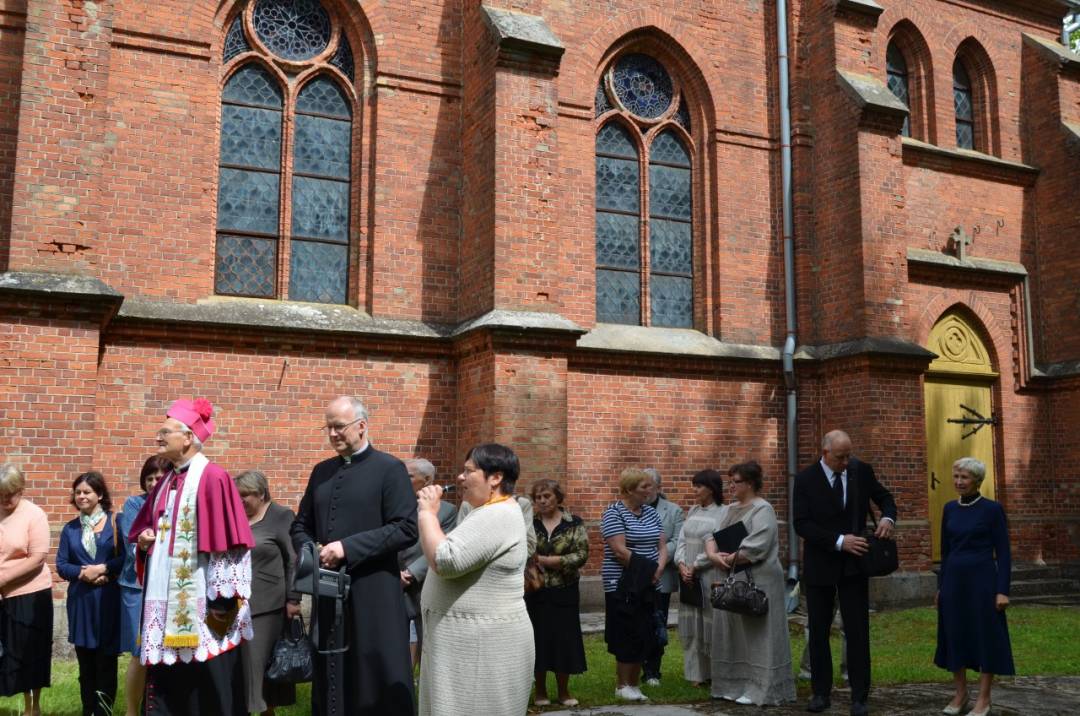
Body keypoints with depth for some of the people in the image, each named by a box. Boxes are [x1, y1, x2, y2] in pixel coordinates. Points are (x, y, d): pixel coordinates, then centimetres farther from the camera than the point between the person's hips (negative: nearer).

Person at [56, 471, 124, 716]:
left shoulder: (115, 522, -2)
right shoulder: (70, 528, 11)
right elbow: (61, 565, 6)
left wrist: (102, 569, -17)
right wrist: (82, 573, -10)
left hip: (108, 599, -4)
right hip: (80, 601, 4)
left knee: (106, 660, 1)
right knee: (85, 662, 10)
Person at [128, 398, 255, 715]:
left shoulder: (212, 478, -12)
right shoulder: (166, 482, 13)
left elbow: (227, 542, -16)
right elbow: (146, 531, 25)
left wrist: (223, 599, -18)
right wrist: (144, 540, 1)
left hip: (199, 602, -7)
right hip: (166, 603, 8)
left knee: (207, 688, 0)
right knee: (166, 686, 10)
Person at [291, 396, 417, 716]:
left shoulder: (389, 468, -6)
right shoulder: (321, 471, 13)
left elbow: (406, 529, -14)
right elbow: (301, 525, 19)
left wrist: (348, 548, -19)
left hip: (372, 593, -5)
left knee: (378, 681, 1)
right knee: (331, 679, 13)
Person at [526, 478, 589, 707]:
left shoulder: (574, 524, -1)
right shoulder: (529, 524, 3)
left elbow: (581, 554, -10)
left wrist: (548, 560, -16)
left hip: (564, 592, 0)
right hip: (535, 592, 1)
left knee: (564, 639, 4)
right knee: (539, 639, 5)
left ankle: (564, 691, 20)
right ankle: (540, 692, 20)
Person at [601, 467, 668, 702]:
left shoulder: (651, 513, 11)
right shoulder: (613, 513, -10)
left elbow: (662, 546, 8)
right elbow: (619, 551, -17)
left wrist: (659, 569, -10)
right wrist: (647, 570, -17)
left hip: (647, 586, 6)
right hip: (623, 585, -6)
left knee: (644, 636, 8)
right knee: (628, 636, -1)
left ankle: (633, 684, 18)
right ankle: (623, 685, 12)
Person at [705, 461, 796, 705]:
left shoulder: (762, 510, -11)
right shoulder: (727, 510, 14)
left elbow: (755, 547, -21)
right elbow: (711, 535, 8)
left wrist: (729, 559, -13)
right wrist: (713, 555, -12)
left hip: (757, 582, -8)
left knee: (756, 635, -3)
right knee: (733, 634, 10)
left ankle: (759, 690, 3)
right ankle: (736, 685, 18)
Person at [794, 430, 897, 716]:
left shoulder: (862, 471, -2)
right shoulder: (805, 479, -9)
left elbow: (884, 498, 11)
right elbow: (801, 524, -15)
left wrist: (887, 517, -12)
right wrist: (839, 541, -23)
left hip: (853, 564, 1)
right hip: (820, 566, -1)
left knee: (858, 631, 1)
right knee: (818, 632, 8)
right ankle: (821, 693, 19)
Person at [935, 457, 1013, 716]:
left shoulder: (992, 509, -8)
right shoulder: (950, 508, 7)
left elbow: (1003, 552, -8)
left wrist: (1003, 590, -12)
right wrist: (940, 586, 13)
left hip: (982, 580, -5)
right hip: (953, 580, 5)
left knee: (985, 636, 2)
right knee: (954, 636, 9)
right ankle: (960, 693, 22)